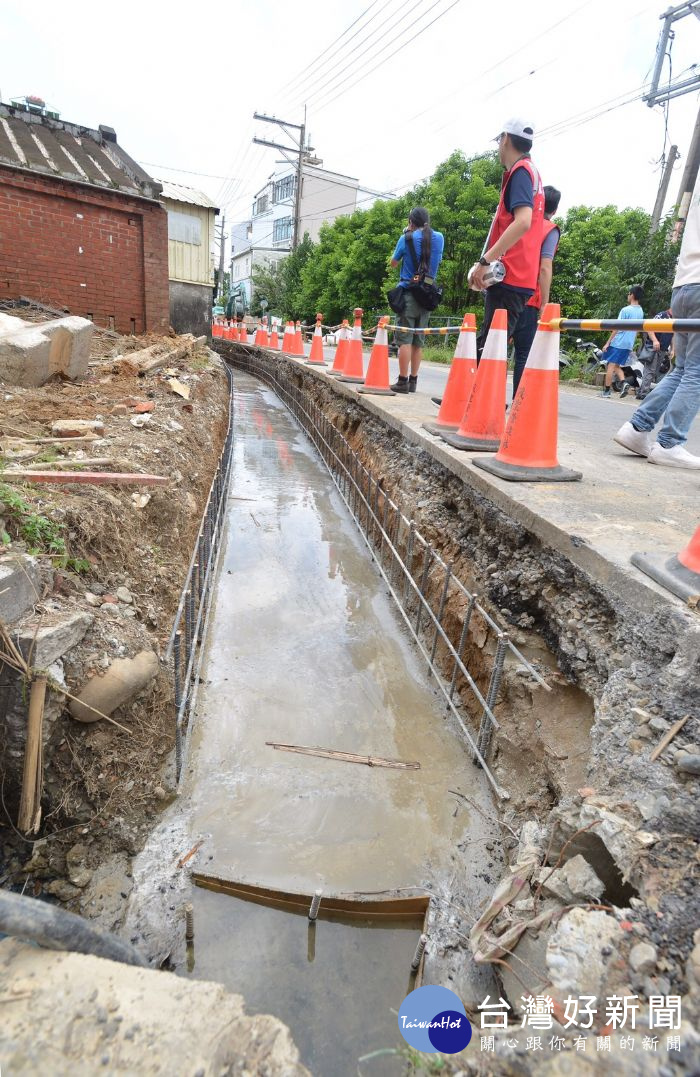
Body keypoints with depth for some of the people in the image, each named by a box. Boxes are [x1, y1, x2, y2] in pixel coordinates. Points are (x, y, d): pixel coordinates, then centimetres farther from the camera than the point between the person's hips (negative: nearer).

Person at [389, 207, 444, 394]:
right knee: (418, 341, 7)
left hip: (408, 292, -4)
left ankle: (403, 381, -10)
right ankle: (413, 381, 8)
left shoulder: (406, 238, -3)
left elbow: (393, 263, 10)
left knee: (405, 339, -6)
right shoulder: (439, 237, 9)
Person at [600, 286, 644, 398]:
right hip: (629, 344, 7)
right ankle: (624, 382, -7)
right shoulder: (641, 312, 12)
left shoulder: (626, 310, -11)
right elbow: (636, 329, 17)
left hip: (618, 342, -7)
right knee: (617, 366, 15)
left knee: (611, 365, -1)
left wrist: (607, 343, -10)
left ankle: (607, 390, -2)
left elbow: (617, 328, -13)